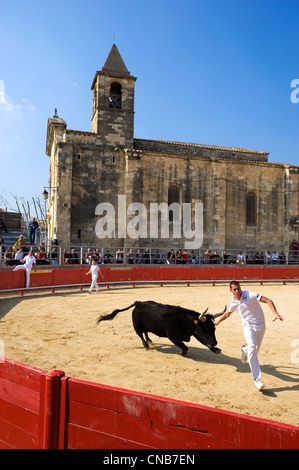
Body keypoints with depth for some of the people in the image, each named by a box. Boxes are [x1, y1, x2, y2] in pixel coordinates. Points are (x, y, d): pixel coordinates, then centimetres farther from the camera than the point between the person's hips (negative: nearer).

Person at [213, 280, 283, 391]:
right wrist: (218, 320, 30)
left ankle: (245, 350, 47)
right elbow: (227, 313, 18)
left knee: (255, 350, 10)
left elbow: (267, 300, -20)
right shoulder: (233, 302, -2)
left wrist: (275, 313, -34)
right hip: (248, 326, 1)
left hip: (260, 325, -1)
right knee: (252, 349, -20)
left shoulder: (250, 295, -18)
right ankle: (256, 379, -15)